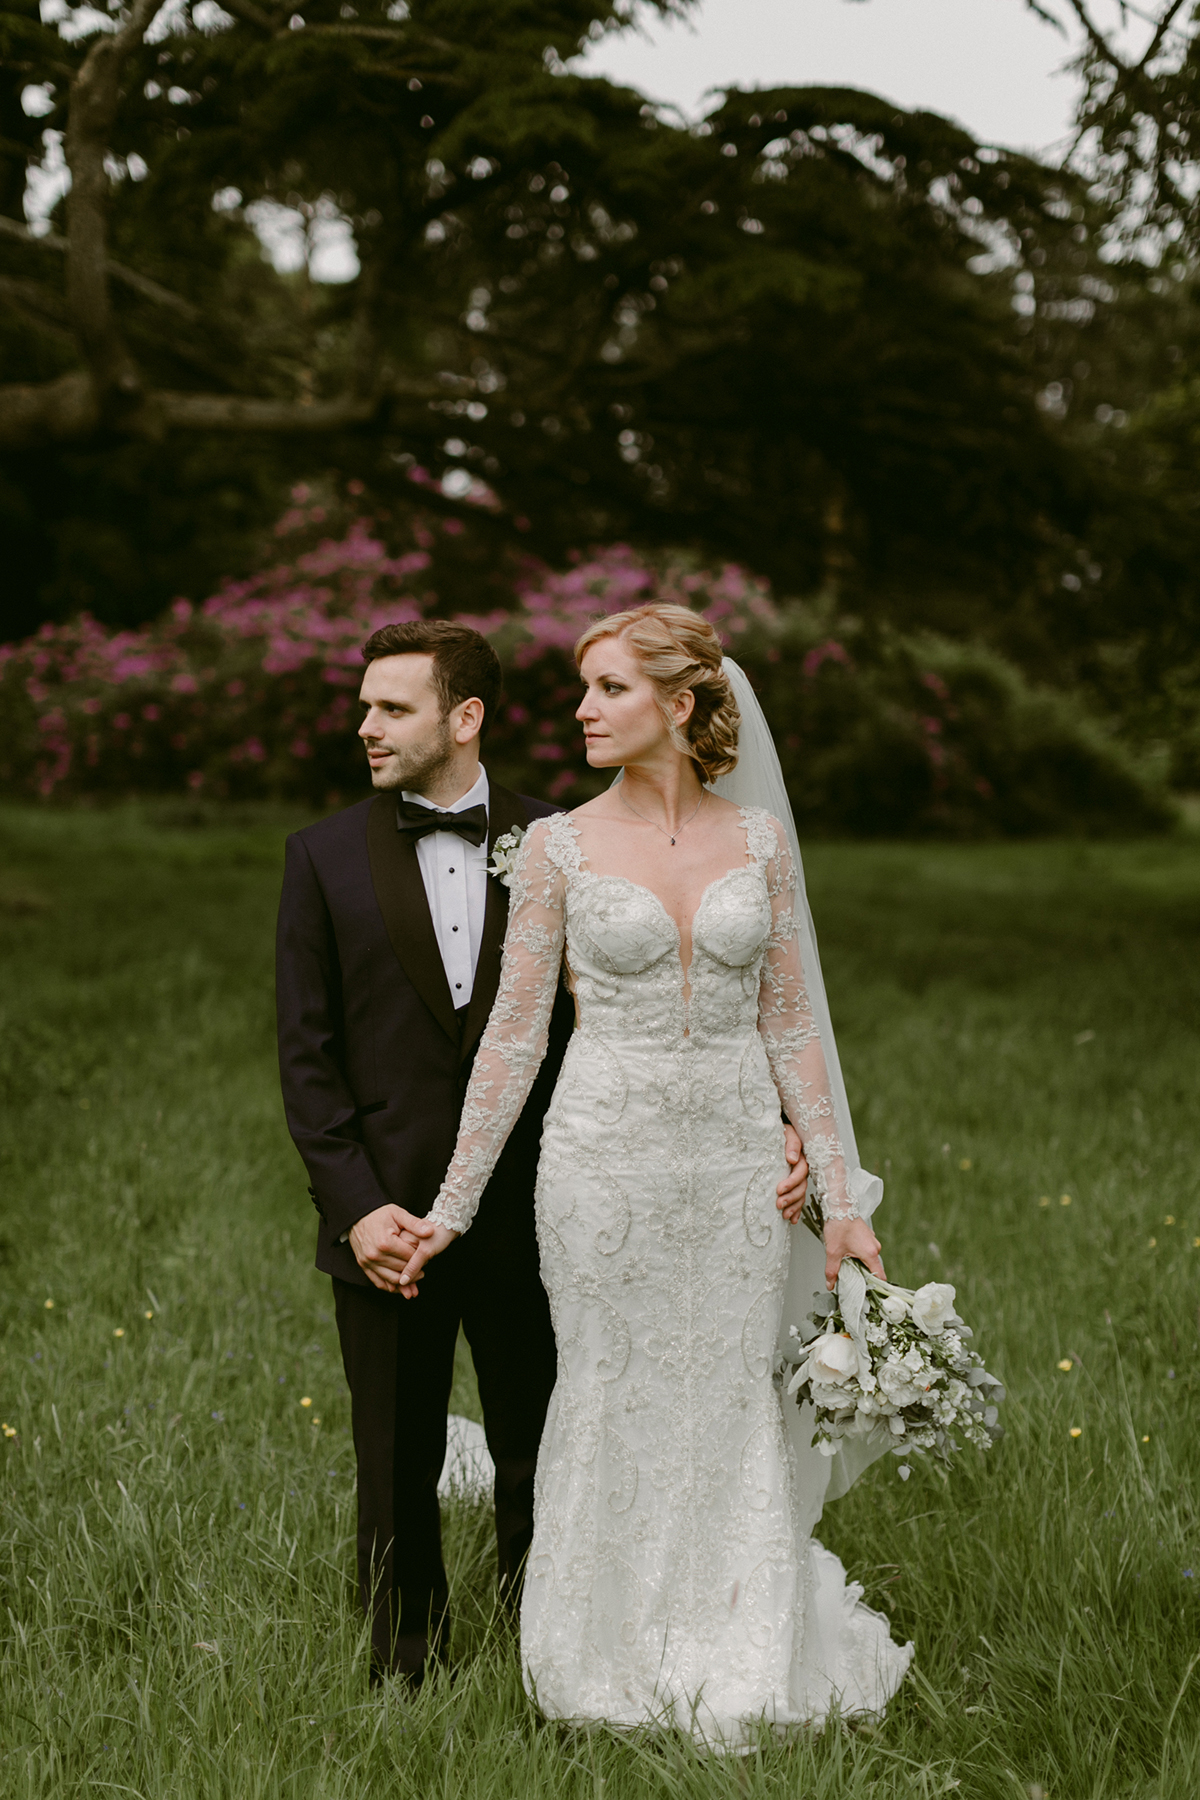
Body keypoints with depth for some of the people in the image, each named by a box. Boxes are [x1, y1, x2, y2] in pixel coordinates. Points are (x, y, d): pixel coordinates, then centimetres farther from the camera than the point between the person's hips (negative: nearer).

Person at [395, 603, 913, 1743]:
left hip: (737, 1157, 2)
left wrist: (842, 1198, 4)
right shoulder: (560, 846, -2)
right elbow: (514, 1033, 0)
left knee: (736, 1408, 8)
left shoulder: (757, 840, 3)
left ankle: (735, 1679, 24)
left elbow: (792, 1028, 6)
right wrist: (452, 1205, 0)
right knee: (614, 1405, 5)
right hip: (606, 1150, -1)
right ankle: (620, 1667, 22)